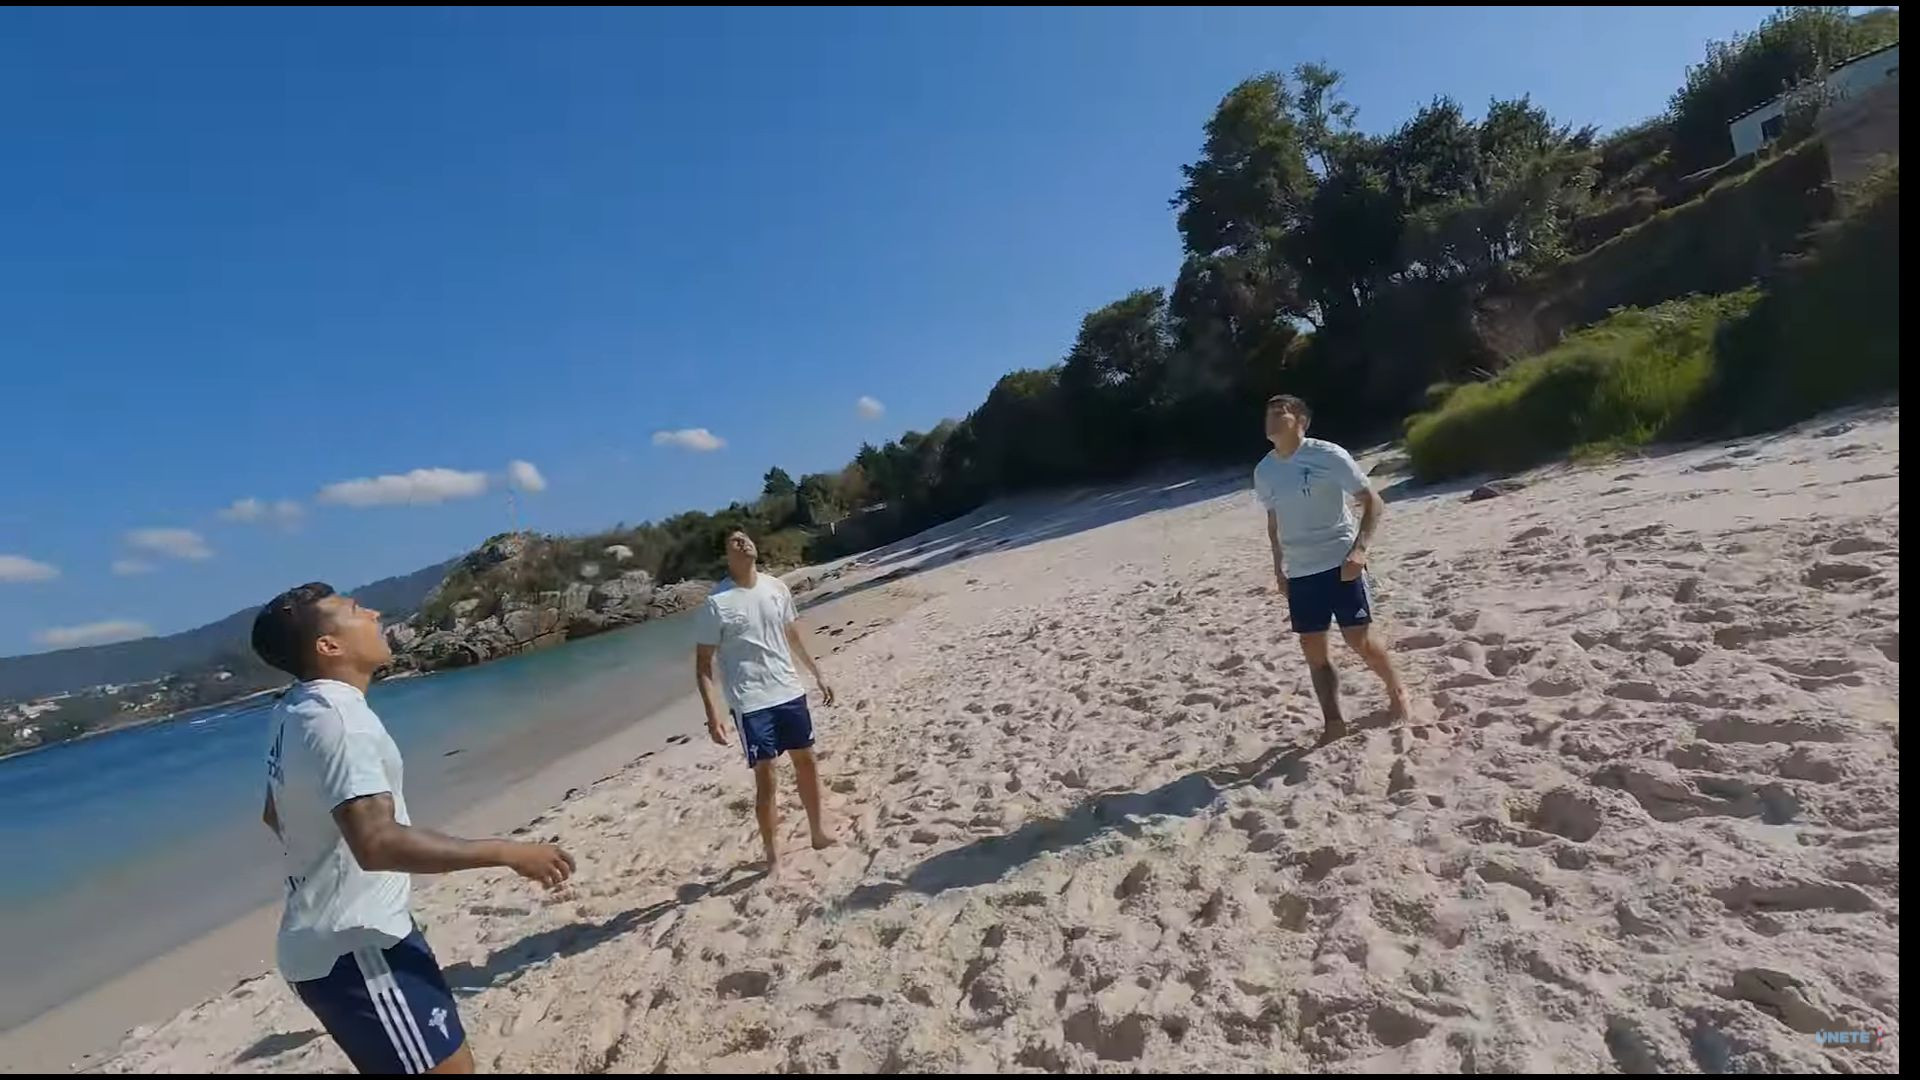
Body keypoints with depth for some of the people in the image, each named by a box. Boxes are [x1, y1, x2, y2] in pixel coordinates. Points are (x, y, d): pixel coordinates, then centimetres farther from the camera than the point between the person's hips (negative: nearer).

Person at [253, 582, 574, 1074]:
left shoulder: (294, 711, 9)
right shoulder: (337, 718, -24)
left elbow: (275, 815, 24)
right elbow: (377, 843, -34)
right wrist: (507, 852, -30)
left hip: (330, 938, 10)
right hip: (355, 947, -10)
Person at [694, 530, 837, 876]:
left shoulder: (777, 587, 2)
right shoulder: (716, 603, -12)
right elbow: (703, 664, -9)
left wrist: (818, 674, 17)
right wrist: (713, 715, -16)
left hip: (790, 692, 5)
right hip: (750, 703, -5)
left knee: (806, 759, 14)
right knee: (765, 775, 0)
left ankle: (818, 832, 33)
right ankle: (773, 856, 15)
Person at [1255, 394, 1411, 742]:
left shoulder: (1328, 456, -11)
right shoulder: (1263, 472, 5)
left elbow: (1373, 502, -8)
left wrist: (1359, 548, -20)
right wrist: (1279, 567, 15)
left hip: (1340, 563, -5)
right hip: (1299, 573, 5)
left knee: (1360, 640, -1)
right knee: (1313, 650, 5)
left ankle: (1396, 691, 28)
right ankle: (1334, 723, 16)